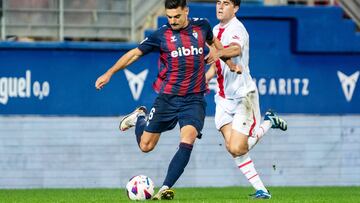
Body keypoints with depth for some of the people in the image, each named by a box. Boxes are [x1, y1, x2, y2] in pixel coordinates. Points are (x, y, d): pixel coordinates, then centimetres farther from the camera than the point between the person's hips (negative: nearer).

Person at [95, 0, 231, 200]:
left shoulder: (202, 26, 3)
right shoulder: (161, 35, -6)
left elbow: (213, 41, 26)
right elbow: (134, 54, 0)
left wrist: (216, 51, 6)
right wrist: (109, 73, -7)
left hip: (194, 99, 1)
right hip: (167, 98, 0)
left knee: (187, 142, -22)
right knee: (146, 146, 7)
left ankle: (165, 189, -19)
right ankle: (139, 117, 41)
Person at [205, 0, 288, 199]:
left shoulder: (236, 29, -15)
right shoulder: (216, 29, 13)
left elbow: (236, 49, -38)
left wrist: (217, 53, -57)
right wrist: (204, 79, 14)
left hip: (243, 95, -7)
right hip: (224, 97, 7)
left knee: (237, 148, -12)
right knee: (232, 147, -6)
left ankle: (268, 122, 14)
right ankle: (260, 189, 2)